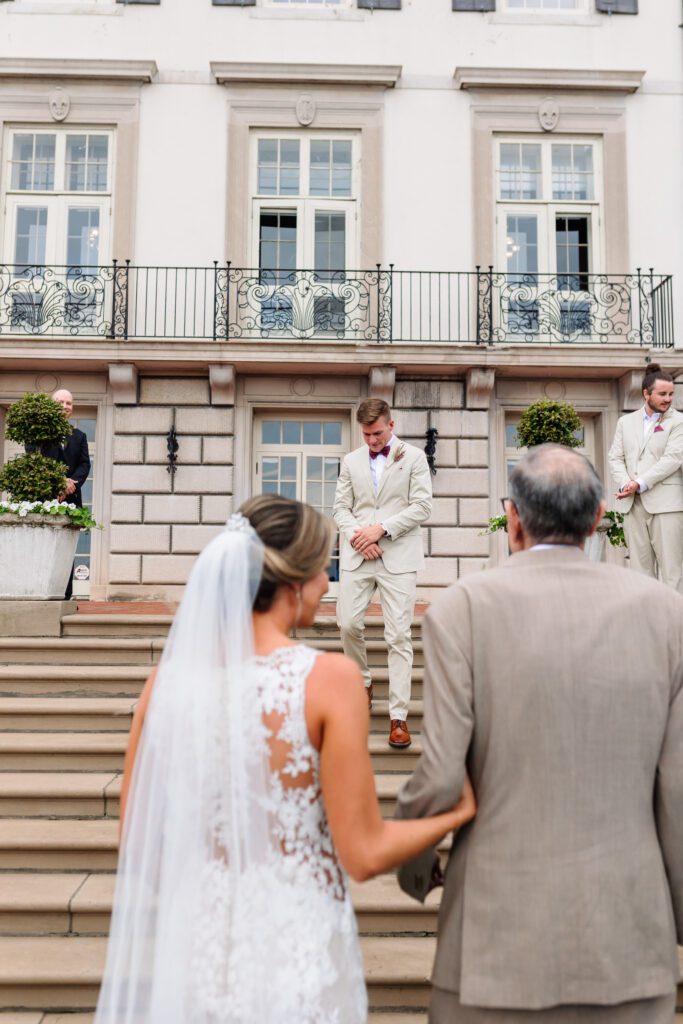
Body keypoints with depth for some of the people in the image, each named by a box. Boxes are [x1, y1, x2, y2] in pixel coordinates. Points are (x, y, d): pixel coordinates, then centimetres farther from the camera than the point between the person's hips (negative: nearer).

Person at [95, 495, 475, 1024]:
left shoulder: (169, 678, -7)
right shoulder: (329, 678, -18)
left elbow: (138, 847, 0)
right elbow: (363, 853, -13)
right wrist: (459, 812, 2)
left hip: (193, 950, 4)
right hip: (295, 956, -3)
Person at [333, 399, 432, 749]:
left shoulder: (414, 457, 5)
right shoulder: (351, 461, 15)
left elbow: (422, 506, -2)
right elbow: (341, 507, 12)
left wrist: (381, 529, -11)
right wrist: (356, 536, -7)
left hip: (398, 556, -3)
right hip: (357, 555, 3)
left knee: (398, 636, -5)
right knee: (348, 624, -2)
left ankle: (398, 717, -1)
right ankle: (363, 681, 27)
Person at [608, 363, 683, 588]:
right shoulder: (626, 421, 15)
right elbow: (615, 458, 10)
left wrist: (640, 483, -14)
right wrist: (625, 484, -9)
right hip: (633, 503, 4)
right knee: (639, 564, 6)